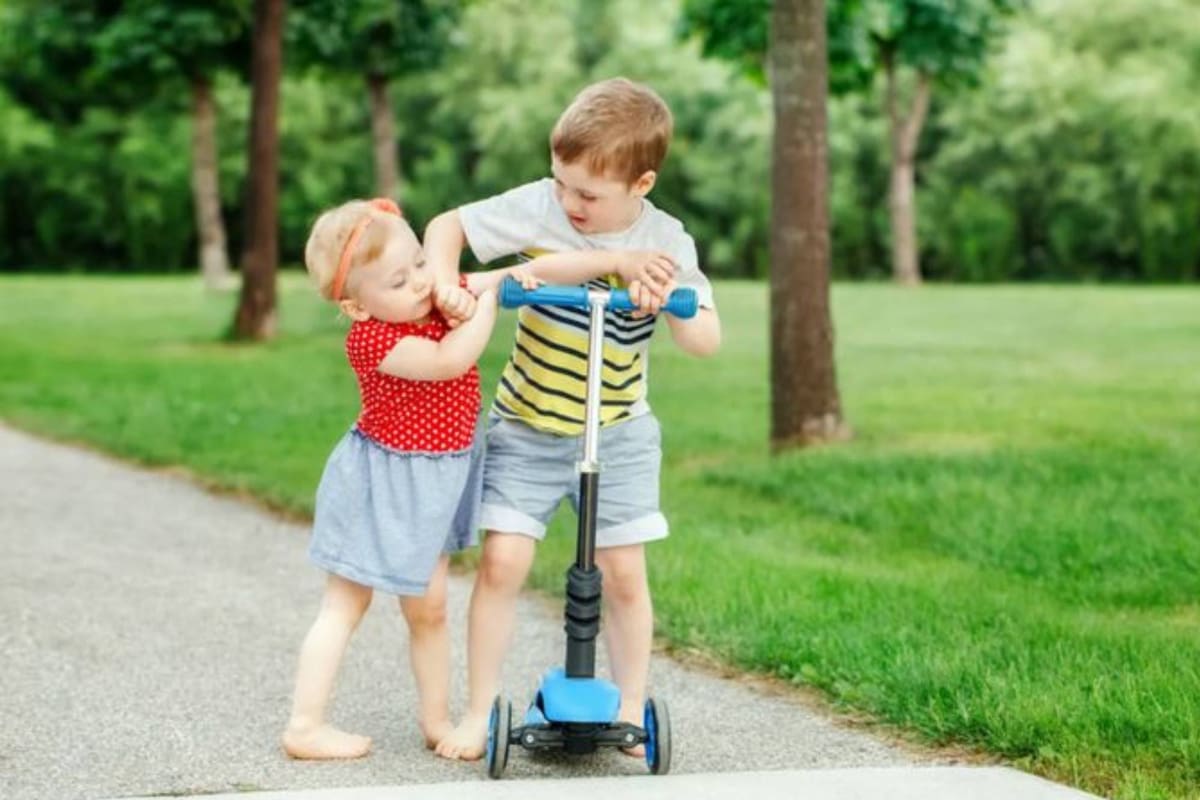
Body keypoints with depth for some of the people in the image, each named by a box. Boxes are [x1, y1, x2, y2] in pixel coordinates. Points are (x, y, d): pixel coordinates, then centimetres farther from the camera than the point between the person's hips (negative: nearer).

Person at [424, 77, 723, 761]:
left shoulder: (666, 243, -11)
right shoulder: (538, 206, -14)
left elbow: (708, 340, -14)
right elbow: (446, 226, -7)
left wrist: (669, 306, -34)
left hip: (617, 434, 1)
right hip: (525, 428, 0)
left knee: (624, 573, 2)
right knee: (502, 562, -8)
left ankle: (633, 708, 18)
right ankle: (480, 710, 5)